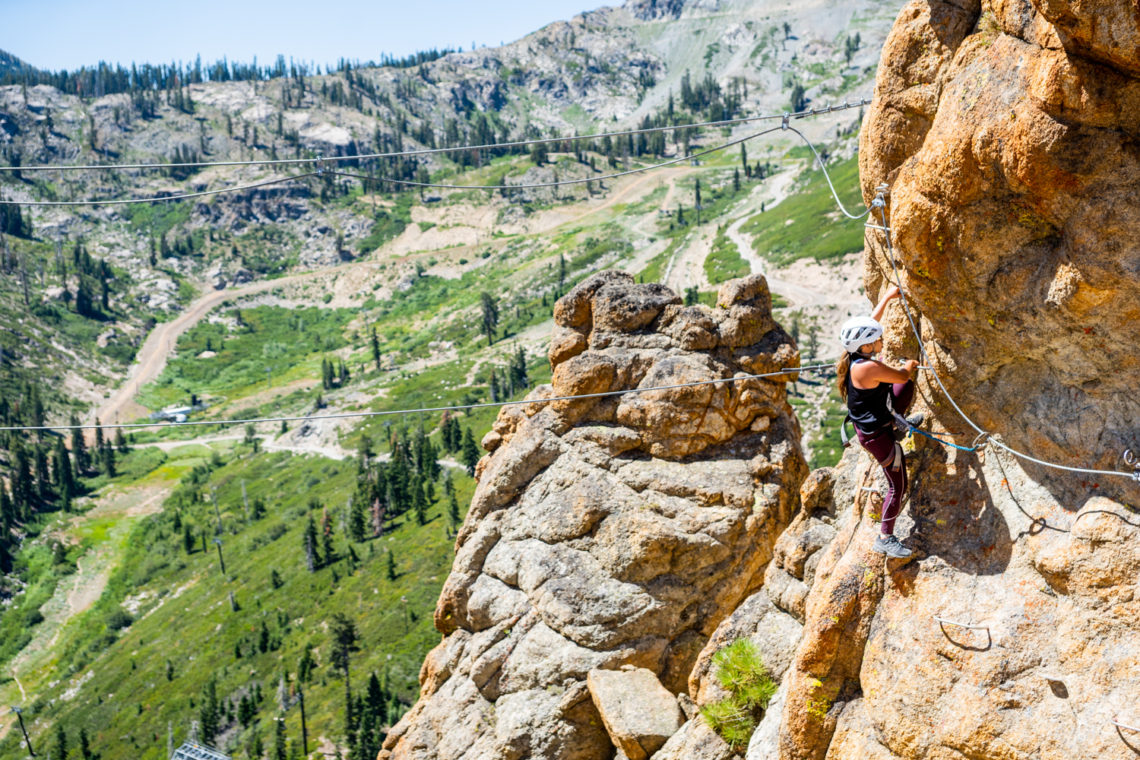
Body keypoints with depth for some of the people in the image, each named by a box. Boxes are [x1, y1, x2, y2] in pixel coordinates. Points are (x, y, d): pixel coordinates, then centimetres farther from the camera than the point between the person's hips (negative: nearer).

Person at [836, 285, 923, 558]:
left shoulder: (852, 357, -8)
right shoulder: (868, 368, -34)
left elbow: (871, 321, 9)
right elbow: (903, 374, -18)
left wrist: (887, 297, 16)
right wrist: (909, 365, 6)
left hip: (875, 420, 9)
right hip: (877, 435, -9)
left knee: (907, 387, 24)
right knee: (898, 486, 2)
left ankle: (900, 424, 49)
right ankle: (885, 539, 13)